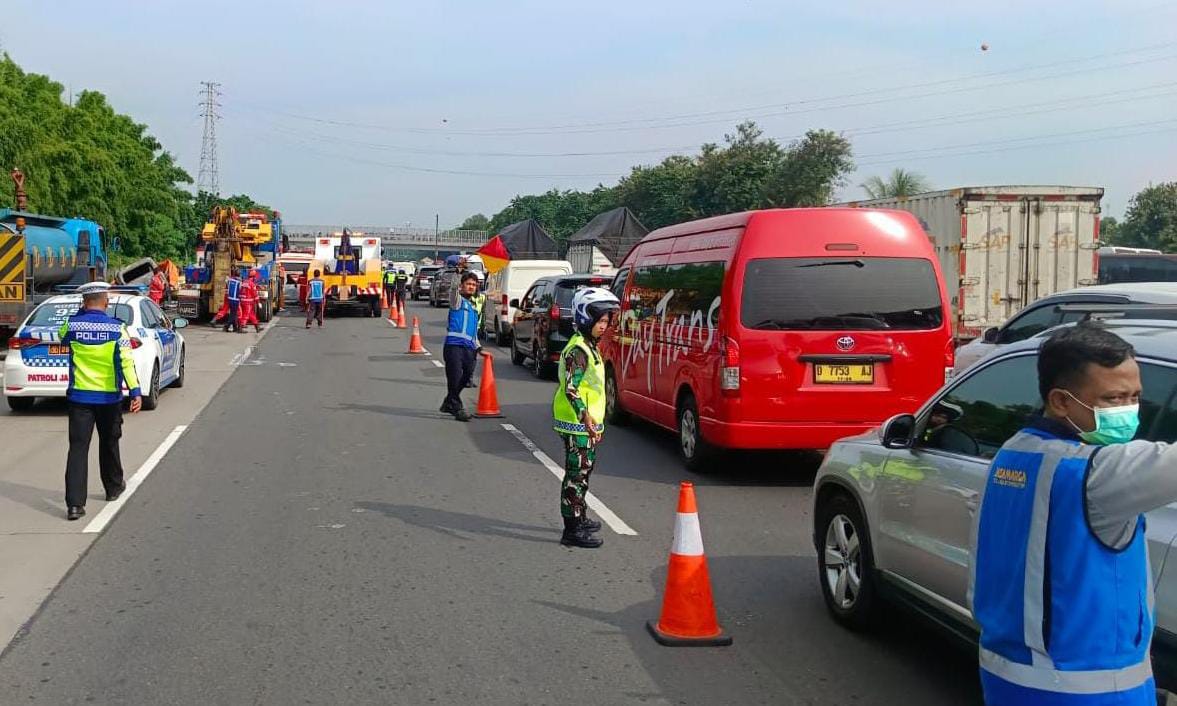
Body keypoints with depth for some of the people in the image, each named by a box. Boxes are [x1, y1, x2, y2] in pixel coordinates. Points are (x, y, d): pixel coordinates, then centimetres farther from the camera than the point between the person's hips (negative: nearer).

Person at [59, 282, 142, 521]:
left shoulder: (72, 324, -4)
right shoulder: (117, 328, -8)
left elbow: (61, 335, 21)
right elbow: (127, 362, -15)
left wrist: (81, 313, 16)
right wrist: (135, 391, -18)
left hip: (79, 396, 0)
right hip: (109, 397, 0)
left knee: (78, 447, -3)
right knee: (108, 444, 20)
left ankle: (75, 503, -12)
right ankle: (113, 488, 37)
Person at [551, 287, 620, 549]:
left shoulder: (590, 347, 15)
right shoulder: (578, 350, -17)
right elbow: (570, 388, -26)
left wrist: (596, 423, 27)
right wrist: (585, 415, -39)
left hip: (588, 424, 10)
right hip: (577, 425, -10)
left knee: (584, 470, 20)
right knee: (577, 474, -7)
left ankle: (579, 518, 33)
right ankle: (573, 530, -4)